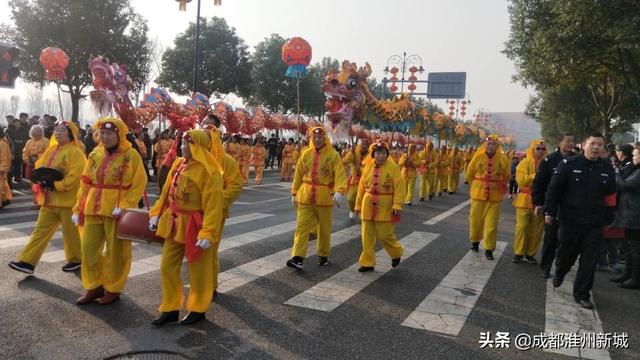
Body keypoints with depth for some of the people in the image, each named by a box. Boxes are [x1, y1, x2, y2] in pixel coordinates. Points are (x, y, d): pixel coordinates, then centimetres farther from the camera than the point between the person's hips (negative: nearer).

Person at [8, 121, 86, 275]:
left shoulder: (74, 152, -13)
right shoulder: (51, 150, 14)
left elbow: (75, 176, -22)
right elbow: (39, 167, 17)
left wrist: (56, 184, -22)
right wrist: (42, 180, -3)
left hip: (67, 199, -8)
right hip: (49, 199, 8)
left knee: (71, 231, 4)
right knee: (41, 230, 7)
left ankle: (76, 259, 21)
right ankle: (27, 261, 10)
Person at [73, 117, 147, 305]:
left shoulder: (131, 155, -9)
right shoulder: (95, 154, 8)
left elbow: (139, 184, -12)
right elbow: (85, 183, 13)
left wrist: (124, 205, -21)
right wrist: (78, 208, 10)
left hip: (116, 211, -6)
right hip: (93, 210, 6)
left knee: (115, 251, 6)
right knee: (89, 248, 11)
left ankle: (113, 289, 22)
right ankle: (94, 287, 27)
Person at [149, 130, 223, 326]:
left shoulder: (208, 171, -18)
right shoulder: (178, 164, 6)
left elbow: (213, 205, -21)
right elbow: (166, 192, 15)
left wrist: (208, 233, -25)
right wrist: (156, 214, 10)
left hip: (195, 227, -8)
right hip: (174, 224, 8)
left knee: (198, 271, 8)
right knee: (168, 267, 13)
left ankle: (198, 309, 26)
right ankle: (170, 309, 27)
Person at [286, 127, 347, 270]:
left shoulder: (333, 155, -6)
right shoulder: (306, 154, 3)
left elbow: (340, 174, -16)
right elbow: (298, 174, 9)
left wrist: (339, 191, -32)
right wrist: (294, 193, 10)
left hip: (324, 197, -2)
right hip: (305, 196, 2)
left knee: (324, 228, 11)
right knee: (302, 226, -3)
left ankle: (323, 255, 28)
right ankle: (297, 257, -5)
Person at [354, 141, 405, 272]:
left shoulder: (393, 168, -8)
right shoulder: (368, 167, 4)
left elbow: (399, 187, -11)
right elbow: (362, 187, 9)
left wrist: (397, 205, -18)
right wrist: (358, 205, 11)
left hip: (385, 206, -4)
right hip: (368, 205, 4)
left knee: (384, 235, 1)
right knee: (367, 235, 8)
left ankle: (396, 253, 31)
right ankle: (367, 262, 20)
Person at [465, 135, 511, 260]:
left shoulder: (503, 159, -4)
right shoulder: (478, 156, -5)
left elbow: (506, 177, 10)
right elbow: (469, 174, 7)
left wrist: (499, 188, 12)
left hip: (495, 196, -1)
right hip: (478, 193, 1)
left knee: (491, 223, -1)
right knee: (475, 219, 10)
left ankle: (489, 249, 7)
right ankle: (475, 241, 33)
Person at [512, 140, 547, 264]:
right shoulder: (525, 163, -1)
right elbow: (521, 179, -13)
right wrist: (536, 176, -18)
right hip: (525, 200, -2)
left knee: (537, 229, 5)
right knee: (522, 227, -2)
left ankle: (530, 254, 17)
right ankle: (518, 253, 8)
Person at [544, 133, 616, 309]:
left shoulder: (607, 169, 4)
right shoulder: (569, 164, -6)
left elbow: (610, 197, 12)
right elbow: (554, 189, -5)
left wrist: (608, 220, 13)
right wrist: (549, 212, -6)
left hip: (595, 224, 2)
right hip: (570, 220, -2)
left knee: (589, 261, 3)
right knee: (566, 253, 12)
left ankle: (582, 294, 14)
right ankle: (559, 273, 44)